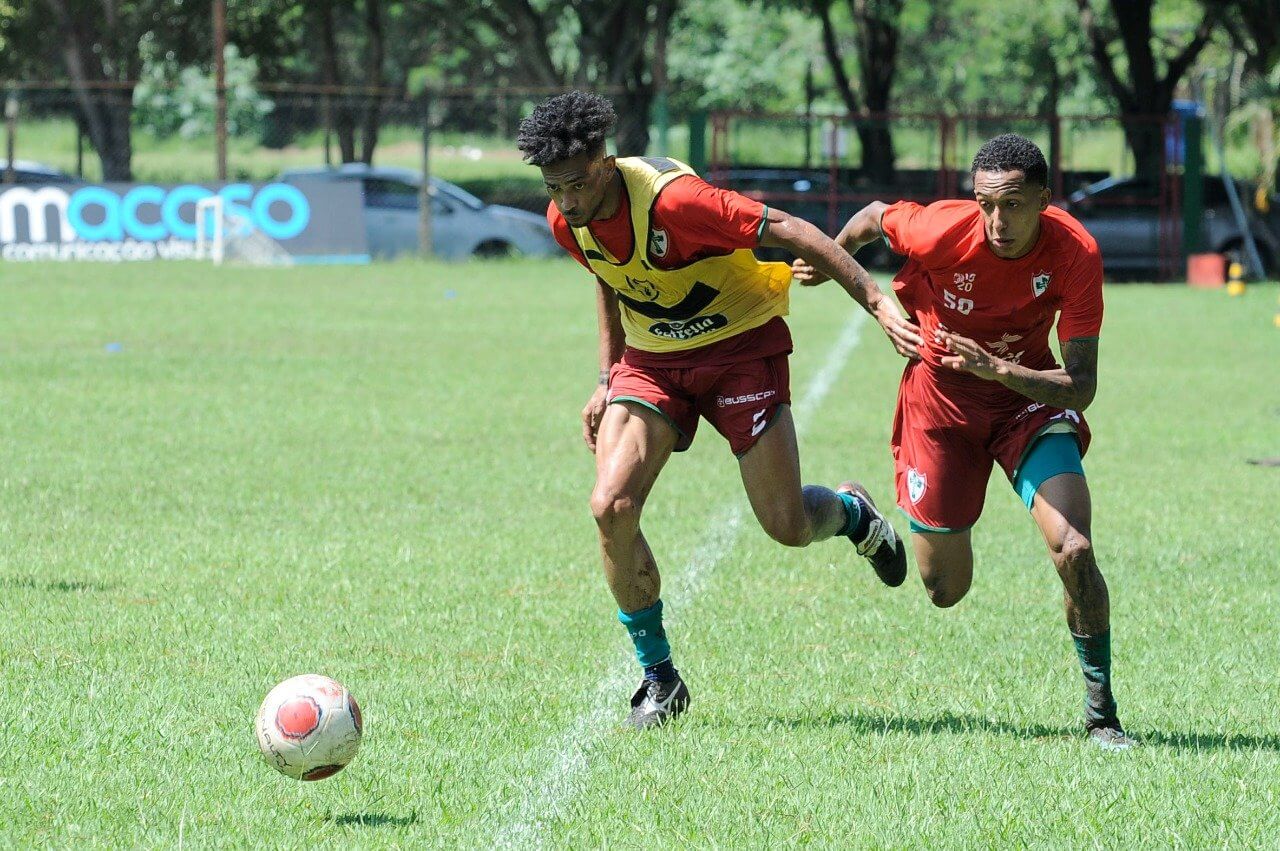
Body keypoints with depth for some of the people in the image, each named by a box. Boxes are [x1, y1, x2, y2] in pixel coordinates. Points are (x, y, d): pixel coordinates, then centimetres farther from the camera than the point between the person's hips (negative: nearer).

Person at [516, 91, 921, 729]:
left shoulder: (669, 199, -30)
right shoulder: (567, 222, -9)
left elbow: (795, 234, -27)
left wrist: (879, 304, -30)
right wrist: (607, 380, 11)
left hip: (740, 347, -5)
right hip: (651, 359, 5)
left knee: (787, 526, -8)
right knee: (612, 507, -16)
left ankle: (853, 512, 32)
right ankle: (659, 680, -1)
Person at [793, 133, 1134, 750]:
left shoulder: (1075, 254, -25)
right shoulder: (942, 231, -27)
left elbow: (1081, 388, -26)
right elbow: (876, 216, -2)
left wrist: (998, 369, -38)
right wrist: (829, 259, 10)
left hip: (1029, 393, 0)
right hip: (941, 395, 0)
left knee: (1074, 550, -21)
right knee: (945, 590, 6)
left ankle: (1101, 714, -2)